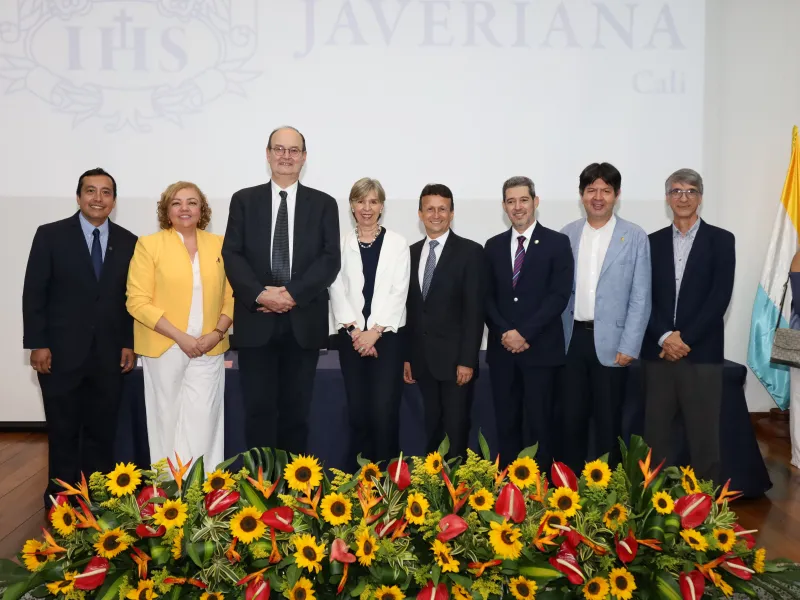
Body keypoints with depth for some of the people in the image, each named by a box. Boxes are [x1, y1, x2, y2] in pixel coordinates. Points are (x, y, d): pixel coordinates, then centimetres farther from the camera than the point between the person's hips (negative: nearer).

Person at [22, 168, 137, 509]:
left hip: (109, 356, 2)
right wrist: (37, 344, -8)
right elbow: (34, 294, -3)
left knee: (102, 432, 8)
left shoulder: (128, 242, 5)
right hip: (61, 354, -2)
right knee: (63, 432, 8)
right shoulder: (50, 235, -1)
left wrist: (130, 344, 3)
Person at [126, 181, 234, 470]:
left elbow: (230, 296, 9)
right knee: (167, 420, 6)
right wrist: (181, 337, -14)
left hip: (208, 348, 2)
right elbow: (138, 302, -7)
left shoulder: (219, 245, 7)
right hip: (164, 348, -2)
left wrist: (217, 333, -8)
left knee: (203, 420, -1)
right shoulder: (149, 244, -2)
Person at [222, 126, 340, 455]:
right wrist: (259, 294, -14)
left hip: (304, 321, 0)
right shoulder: (244, 200, 9)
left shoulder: (323, 204, 8)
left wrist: (293, 293, -14)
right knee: (258, 407, 2)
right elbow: (231, 255, 1)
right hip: (256, 320, 0)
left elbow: (331, 258, -2)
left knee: (296, 409, 8)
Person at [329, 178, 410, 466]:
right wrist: (356, 330, -11)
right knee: (357, 411, 5)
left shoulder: (398, 244, 4)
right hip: (351, 337, 2)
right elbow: (337, 291, 1)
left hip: (387, 335, -1)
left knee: (384, 410, -6)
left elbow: (399, 292, -3)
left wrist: (375, 331, -13)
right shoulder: (340, 244, 7)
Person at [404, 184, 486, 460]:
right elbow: (409, 308, 10)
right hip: (422, 359, 4)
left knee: (456, 428, 2)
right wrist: (406, 356, 7)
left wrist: (467, 360, -14)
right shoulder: (411, 253, 10)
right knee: (432, 427, 11)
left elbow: (474, 310, -9)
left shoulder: (470, 252, -4)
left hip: (454, 358, -4)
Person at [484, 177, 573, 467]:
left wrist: (524, 332, -14)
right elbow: (487, 297, 8)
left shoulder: (557, 243, 0)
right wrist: (504, 332, -8)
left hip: (540, 349, -3)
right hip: (502, 348, 4)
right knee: (506, 422, 8)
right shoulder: (493, 246, 12)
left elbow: (559, 295, -9)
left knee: (538, 422, 1)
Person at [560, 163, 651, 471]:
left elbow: (640, 297, -4)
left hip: (610, 341, -2)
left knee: (608, 420, 7)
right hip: (573, 339, 3)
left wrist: (629, 346, -9)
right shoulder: (567, 234, 6)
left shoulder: (635, 237, -2)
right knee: (571, 417, 9)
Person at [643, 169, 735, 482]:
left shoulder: (721, 240, 3)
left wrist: (685, 339, -12)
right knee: (656, 431, 6)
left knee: (703, 433, 3)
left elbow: (720, 297, -6)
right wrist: (664, 337, -11)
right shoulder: (653, 242, 11)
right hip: (657, 351, 3)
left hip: (701, 352, -2)